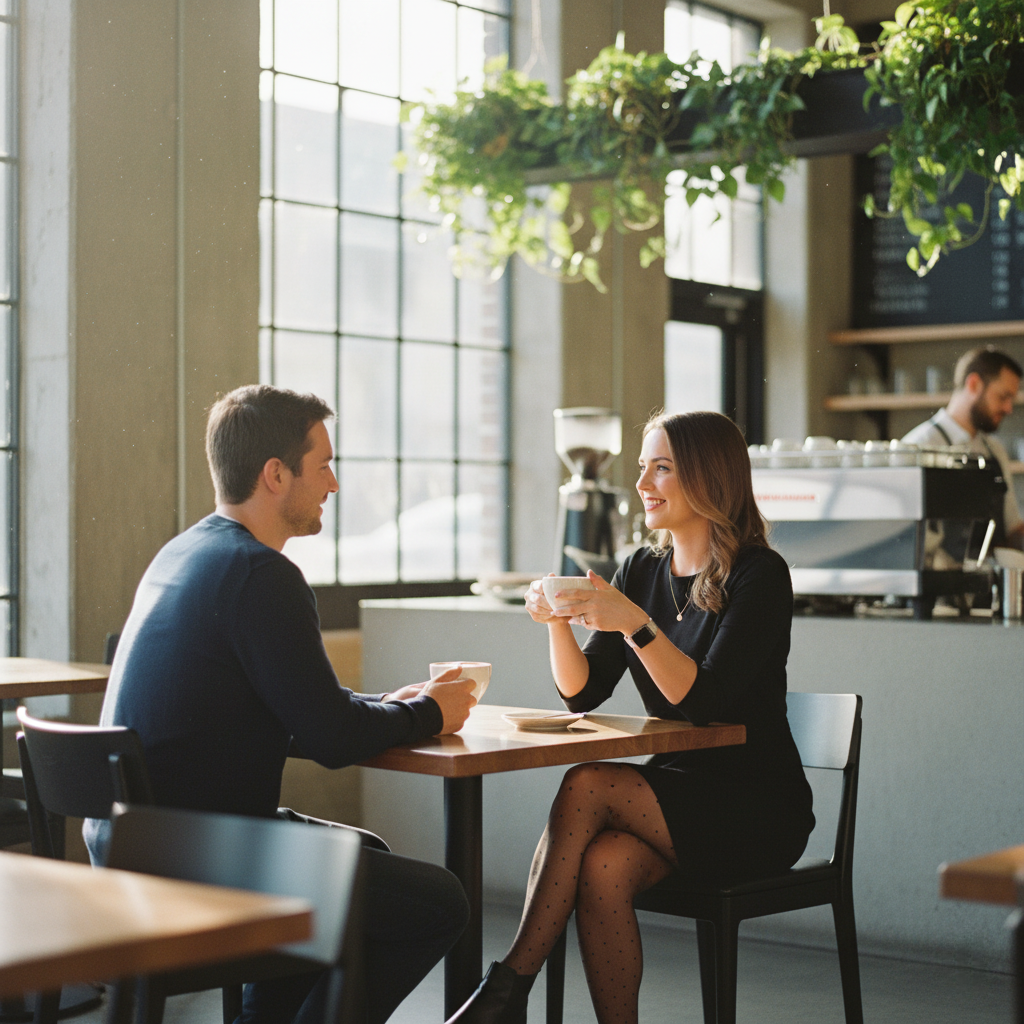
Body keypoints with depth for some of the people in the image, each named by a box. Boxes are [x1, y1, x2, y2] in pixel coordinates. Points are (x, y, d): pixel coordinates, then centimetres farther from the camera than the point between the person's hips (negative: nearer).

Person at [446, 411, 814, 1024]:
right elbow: (582, 694, 6)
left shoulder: (759, 576, -9)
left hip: (759, 810, -5)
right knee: (603, 867, -29)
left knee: (587, 786, -26)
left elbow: (703, 701, -20)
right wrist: (558, 623, -12)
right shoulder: (643, 570, 10)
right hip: (677, 791, 5)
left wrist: (634, 624, -32)